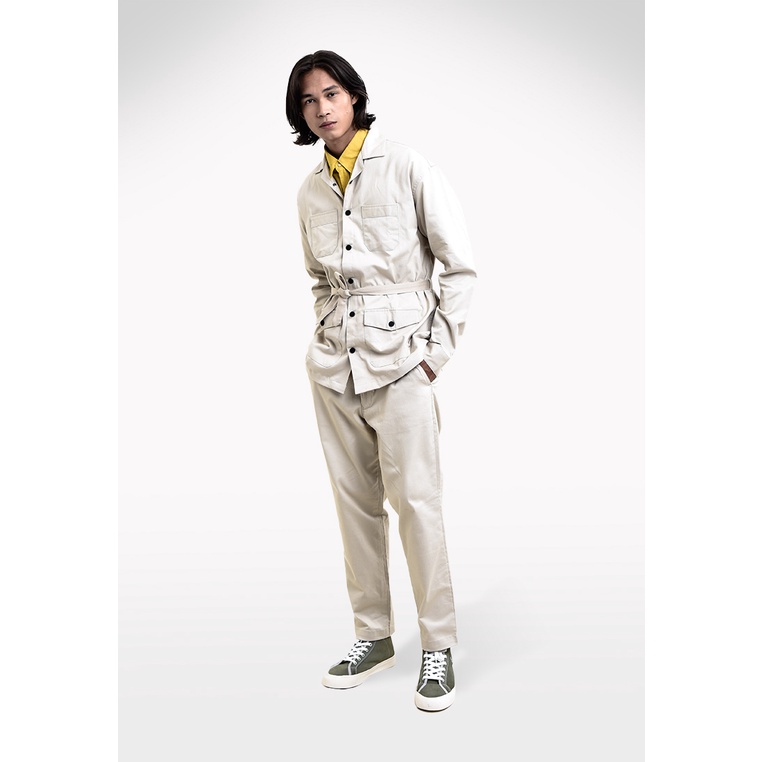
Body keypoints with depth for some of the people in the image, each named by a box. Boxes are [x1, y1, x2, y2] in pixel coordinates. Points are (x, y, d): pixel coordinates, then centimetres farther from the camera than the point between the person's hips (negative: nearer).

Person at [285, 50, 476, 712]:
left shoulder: (406, 167, -3)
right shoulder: (310, 190, 13)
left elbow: (462, 266, -3)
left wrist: (437, 350, -6)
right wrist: (330, 333, 10)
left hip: (400, 356, -5)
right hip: (333, 359, 5)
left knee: (415, 500, -6)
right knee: (354, 499, 9)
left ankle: (439, 646, 7)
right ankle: (373, 636, 21)